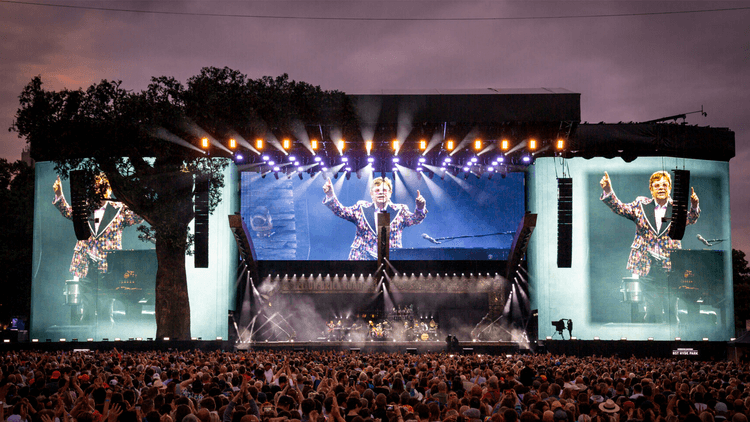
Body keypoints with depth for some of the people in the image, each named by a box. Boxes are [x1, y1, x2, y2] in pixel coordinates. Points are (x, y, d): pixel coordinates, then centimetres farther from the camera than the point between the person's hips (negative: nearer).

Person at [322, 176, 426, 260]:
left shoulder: (399, 211, 11)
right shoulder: (361, 208, 13)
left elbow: (414, 219, -2)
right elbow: (341, 211, 6)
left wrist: (420, 209, -25)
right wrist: (330, 196, -11)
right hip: (361, 258, 1)